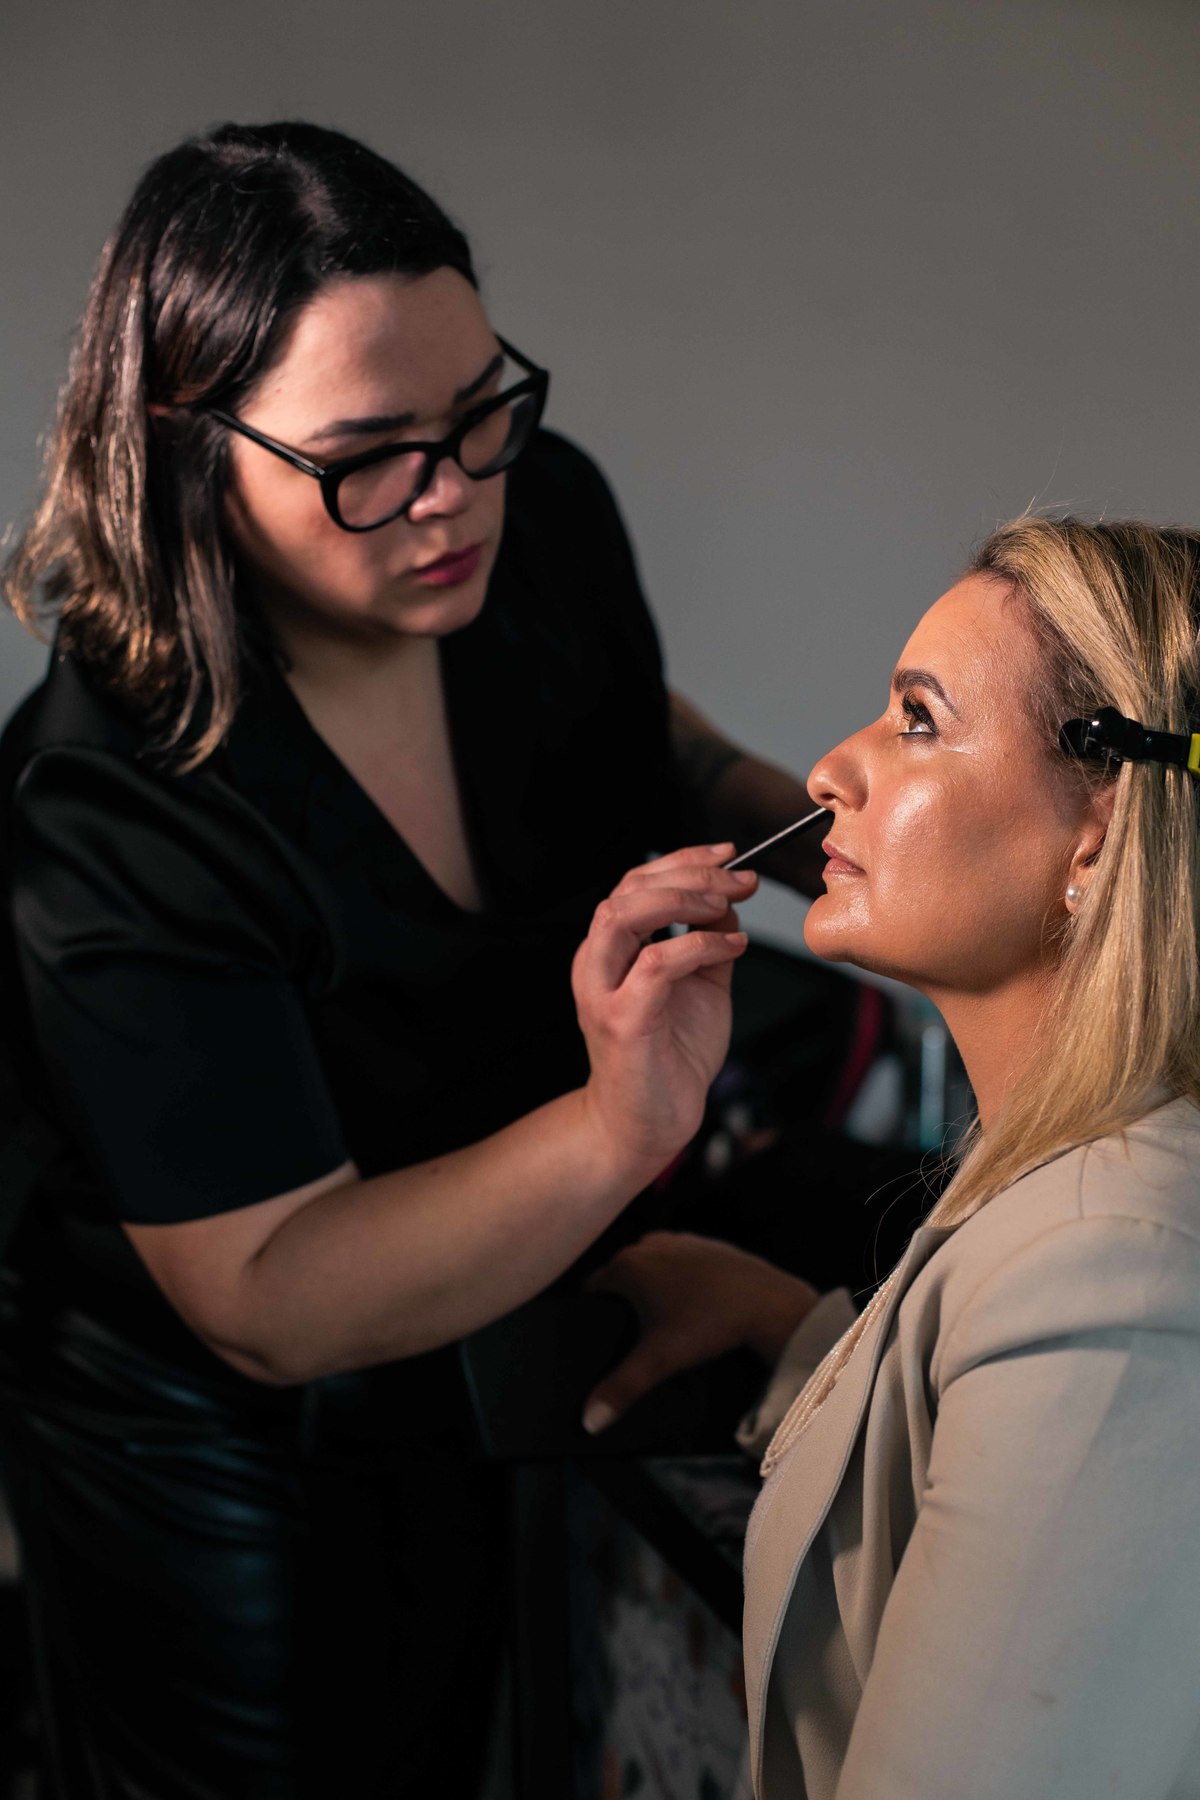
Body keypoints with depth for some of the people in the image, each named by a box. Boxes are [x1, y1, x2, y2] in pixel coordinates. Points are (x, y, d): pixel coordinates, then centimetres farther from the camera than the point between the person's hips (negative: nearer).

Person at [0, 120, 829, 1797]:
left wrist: (815, 831, -13)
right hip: (225, 1449, -5)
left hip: (503, 1336, 6)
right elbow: (269, 1303, -34)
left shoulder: (546, 516, -17)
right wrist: (617, 1126, -47)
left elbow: (651, 742, 7)